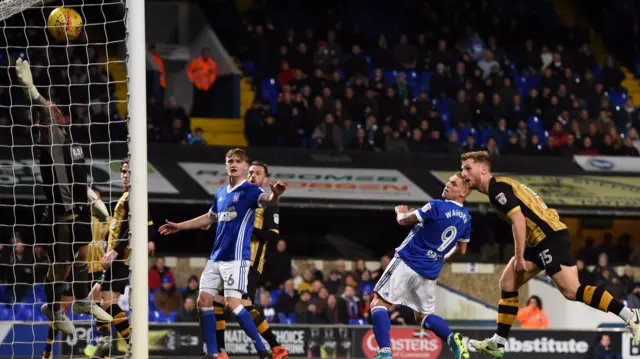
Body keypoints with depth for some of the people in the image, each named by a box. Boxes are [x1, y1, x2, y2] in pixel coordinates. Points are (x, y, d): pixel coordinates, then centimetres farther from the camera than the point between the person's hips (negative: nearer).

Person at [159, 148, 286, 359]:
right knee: (204, 300, 3)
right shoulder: (221, 193, 14)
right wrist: (179, 227, 37)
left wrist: (275, 195, -54)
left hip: (236, 257, -8)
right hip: (216, 257, 8)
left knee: (232, 303, -18)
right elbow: (209, 218, 31)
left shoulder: (249, 191, -8)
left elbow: (267, 200, -30)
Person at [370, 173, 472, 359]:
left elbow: (404, 220, -7)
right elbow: (461, 249, 20)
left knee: (379, 303, -2)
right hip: (430, 273, 7)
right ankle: (452, 339, -7)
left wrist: (401, 212, 16)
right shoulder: (466, 218, 8)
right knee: (424, 314, 22)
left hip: (407, 262, -6)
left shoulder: (437, 207, -13)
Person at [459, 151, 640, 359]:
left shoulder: (497, 187, -9)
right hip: (541, 240, 10)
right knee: (508, 283, 9)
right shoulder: (497, 188, 21)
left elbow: (519, 219, -18)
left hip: (549, 236, -10)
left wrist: (519, 257, -16)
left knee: (571, 290, -17)